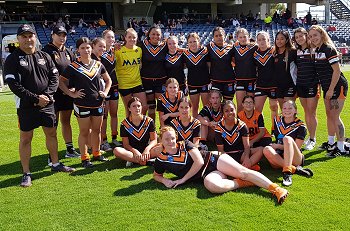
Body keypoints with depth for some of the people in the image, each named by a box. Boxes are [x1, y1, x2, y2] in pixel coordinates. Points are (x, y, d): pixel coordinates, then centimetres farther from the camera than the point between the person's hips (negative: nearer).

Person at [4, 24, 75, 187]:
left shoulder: (44, 57, 8)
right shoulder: (12, 59, -5)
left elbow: (54, 77, 4)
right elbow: (14, 85, -13)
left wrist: (47, 95, -11)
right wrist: (35, 99, -17)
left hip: (47, 103, 4)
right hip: (26, 106, -4)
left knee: (51, 133, 13)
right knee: (25, 138, 2)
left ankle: (56, 164, 31)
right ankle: (26, 173, 12)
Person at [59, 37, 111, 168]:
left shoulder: (98, 65, 5)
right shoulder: (73, 67, -6)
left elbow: (108, 80, 17)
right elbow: (61, 81, -3)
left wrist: (105, 92, 4)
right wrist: (72, 94, -9)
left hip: (97, 103, 4)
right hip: (82, 104, -4)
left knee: (97, 130, 13)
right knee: (84, 131, 4)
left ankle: (96, 154, 29)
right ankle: (84, 158, 15)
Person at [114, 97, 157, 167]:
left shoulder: (149, 121, 0)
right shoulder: (124, 124, -2)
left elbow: (154, 140, -3)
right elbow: (126, 144, -5)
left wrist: (147, 149, -24)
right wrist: (135, 151, -25)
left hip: (146, 150, 0)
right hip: (132, 151, 0)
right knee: (116, 151, -31)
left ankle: (132, 160, -26)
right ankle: (147, 161, -30)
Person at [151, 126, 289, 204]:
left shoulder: (184, 145, -2)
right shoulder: (161, 160, 2)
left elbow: (199, 162, -8)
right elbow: (156, 175, 19)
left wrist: (183, 179, -9)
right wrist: (164, 180, -6)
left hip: (212, 160, 0)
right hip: (206, 175, 0)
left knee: (243, 172, -21)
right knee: (211, 185, -37)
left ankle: (276, 189, -19)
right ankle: (242, 183, -16)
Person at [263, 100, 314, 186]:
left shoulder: (300, 126, 0)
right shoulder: (277, 120, 12)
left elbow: (296, 147, -6)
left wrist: (277, 146, -9)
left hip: (294, 159, -3)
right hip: (279, 158, 3)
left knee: (287, 138, -32)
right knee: (266, 149, -29)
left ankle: (287, 173, -47)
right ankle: (295, 169, -38)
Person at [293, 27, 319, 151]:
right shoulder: (296, 52, 9)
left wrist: (318, 85, -10)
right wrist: (295, 85, 10)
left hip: (312, 84, -5)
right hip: (300, 85, 5)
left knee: (311, 113, -2)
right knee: (306, 112, 11)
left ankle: (312, 139, 6)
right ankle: (310, 136, 21)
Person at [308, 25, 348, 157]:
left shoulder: (329, 49, -16)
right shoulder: (317, 51, 9)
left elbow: (337, 70, -19)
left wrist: (331, 89, -19)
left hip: (337, 86, -9)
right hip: (327, 87, 9)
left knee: (335, 117, -8)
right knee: (329, 115, 16)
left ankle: (341, 148, -1)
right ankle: (331, 143, 29)